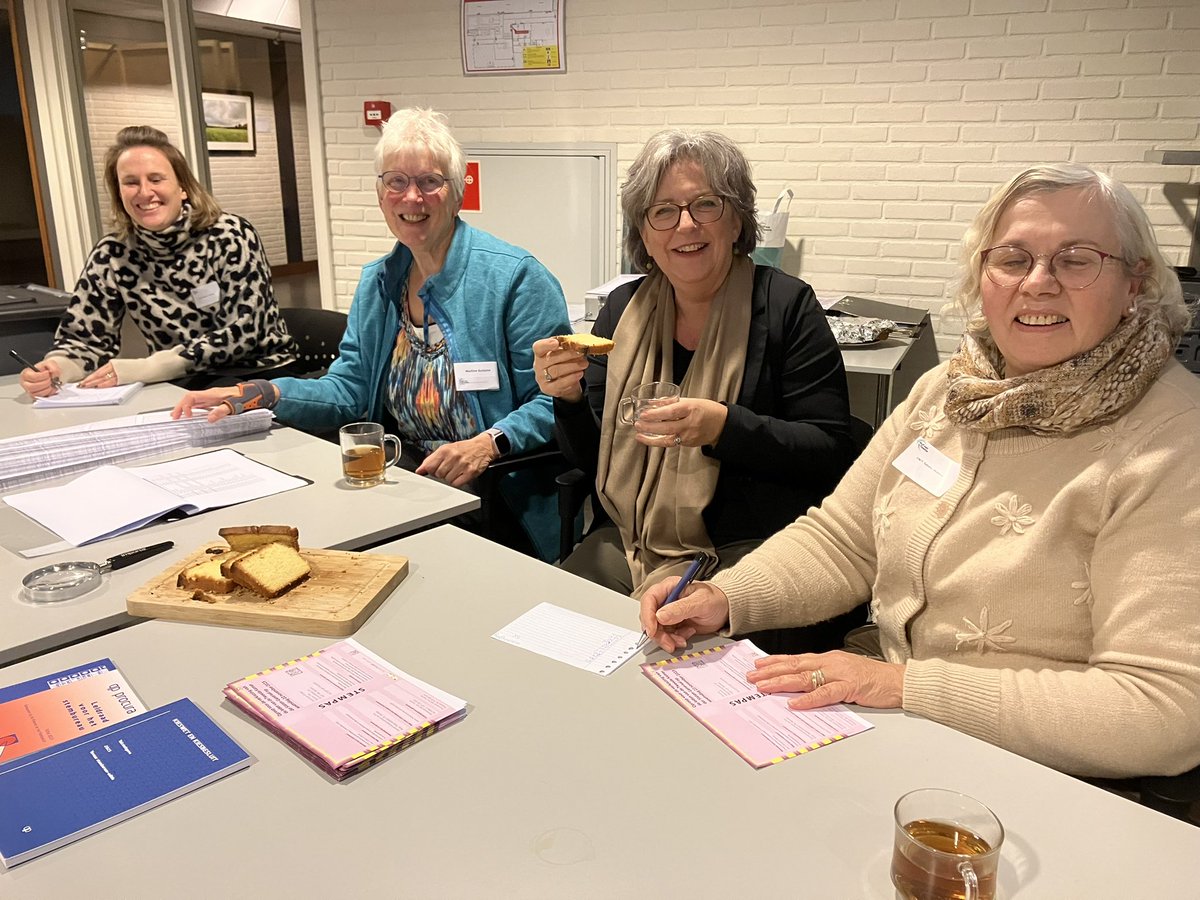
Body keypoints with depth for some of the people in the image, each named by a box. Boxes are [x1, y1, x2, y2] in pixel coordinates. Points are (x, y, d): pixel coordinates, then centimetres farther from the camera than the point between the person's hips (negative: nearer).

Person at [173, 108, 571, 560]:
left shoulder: (515, 277, -8)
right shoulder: (376, 283, 14)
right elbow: (350, 389, 12)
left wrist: (490, 444, -26)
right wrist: (261, 394, -4)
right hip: (403, 491, 6)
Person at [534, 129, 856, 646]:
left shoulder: (785, 306, -5)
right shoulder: (625, 308, 7)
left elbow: (832, 452, -9)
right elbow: (593, 462, 10)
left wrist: (724, 428, -23)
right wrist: (569, 399, -10)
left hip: (752, 546, -4)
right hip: (629, 543, 5)